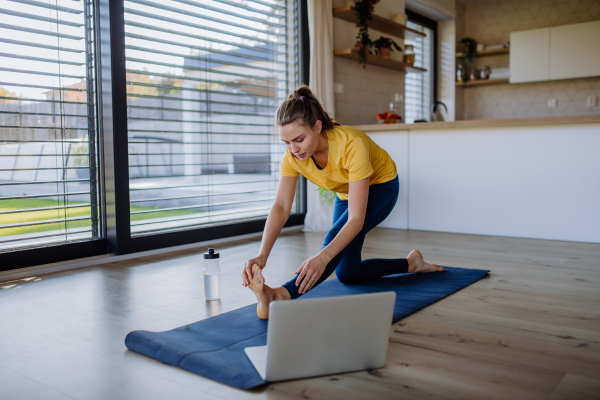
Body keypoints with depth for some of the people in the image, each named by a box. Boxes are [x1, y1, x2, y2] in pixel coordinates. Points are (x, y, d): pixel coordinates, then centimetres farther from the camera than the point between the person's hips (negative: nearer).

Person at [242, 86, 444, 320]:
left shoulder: (351, 145, -41)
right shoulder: (293, 155, -25)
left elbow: (356, 219, -43)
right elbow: (281, 207, -32)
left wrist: (323, 258, -58)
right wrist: (262, 254, -48)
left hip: (381, 186, -6)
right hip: (346, 193, 6)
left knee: (335, 239, -35)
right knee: (348, 275, 7)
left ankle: (284, 294, -49)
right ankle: (412, 263, 26)